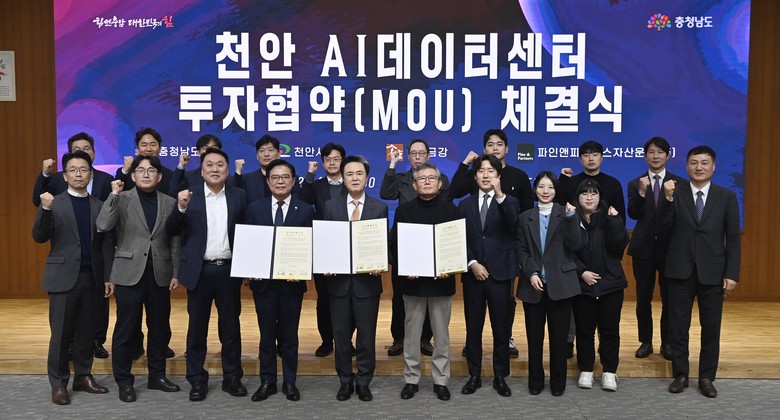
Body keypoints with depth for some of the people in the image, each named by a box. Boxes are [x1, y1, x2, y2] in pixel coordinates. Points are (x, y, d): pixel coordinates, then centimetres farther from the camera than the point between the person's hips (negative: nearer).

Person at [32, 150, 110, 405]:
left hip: (90, 276, 3)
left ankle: (83, 376, 21)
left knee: (86, 331, 9)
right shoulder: (54, 203, 0)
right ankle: (58, 383, 11)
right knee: (61, 333, 2)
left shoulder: (99, 206, 9)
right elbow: (39, 238, -9)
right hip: (63, 276, -3)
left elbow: (103, 243, 10)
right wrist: (45, 210, -25)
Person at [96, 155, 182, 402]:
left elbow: (174, 242, 9)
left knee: (160, 328, 10)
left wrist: (175, 274, 6)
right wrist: (114, 195, -18)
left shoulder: (169, 203, 7)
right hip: (130, 273, -3)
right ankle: (124, 381, 15)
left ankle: (157, 375, 25)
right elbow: (103, 226, -16)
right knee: (126, 329, 3)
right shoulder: (122, 199, 0)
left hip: (160, 274, 3)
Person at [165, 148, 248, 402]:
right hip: (200, 271, 0)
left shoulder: (239, 196, 5)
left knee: (231, 326, 8)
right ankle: (197, 380, 17)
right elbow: (171, 231, -2)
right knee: (197, 328, 7)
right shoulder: (189, 196, 3)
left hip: (229, 270, 1)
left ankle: (232, 378, 20)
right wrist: (181, 208, -19)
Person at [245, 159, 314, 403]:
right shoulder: (254, 209, 3)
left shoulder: (305, 210, 0)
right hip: (263, 281, 1)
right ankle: (267, 382, 22)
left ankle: (290, 382, 22)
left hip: (292, 282, -1)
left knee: (289, 335, 10)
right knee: (267, 334, 10)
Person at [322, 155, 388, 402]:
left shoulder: (379, 208, 2)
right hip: (339, 279, 1)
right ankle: (345, 381, 24)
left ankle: (364, 382, 21)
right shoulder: (331, 206, 5)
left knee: (367, 334, 7)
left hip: (367, 279, -1)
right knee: (341, 334, 9)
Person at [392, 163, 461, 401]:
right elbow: (395, 244, 1)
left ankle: (440, 381, 18)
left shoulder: (451, 210, 2)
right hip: (413, 280, 0)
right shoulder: (404, 210, 3)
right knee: (411, 333, 7)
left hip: (441, 280, 0)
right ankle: (411, 379, 19)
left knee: (441, 334, 6)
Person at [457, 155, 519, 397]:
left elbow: (512, 225, -20)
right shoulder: (465, 205, 11)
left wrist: (499, 194, -33)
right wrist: (472, 264, -9)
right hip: (473, 273, 2)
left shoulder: (509, 202, 3)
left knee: (501, 328, 4)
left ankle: (500, 377, 15)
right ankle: (474, 375, 17)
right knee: (473, 327, 7)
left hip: (500, 273, -2)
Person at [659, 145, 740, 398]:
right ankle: (680, 375, 20)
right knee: (678, 326, 7)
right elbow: (665, 225, -11)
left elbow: (733, 238, 1)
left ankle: (706, 377, 21)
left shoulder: (727, 197, 2)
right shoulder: (676, 192, 1)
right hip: (681, 270, 0)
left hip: (712, 272, 0)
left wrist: (732, 274, -5)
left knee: (711, 328, 7)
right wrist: (667, 198, -25)